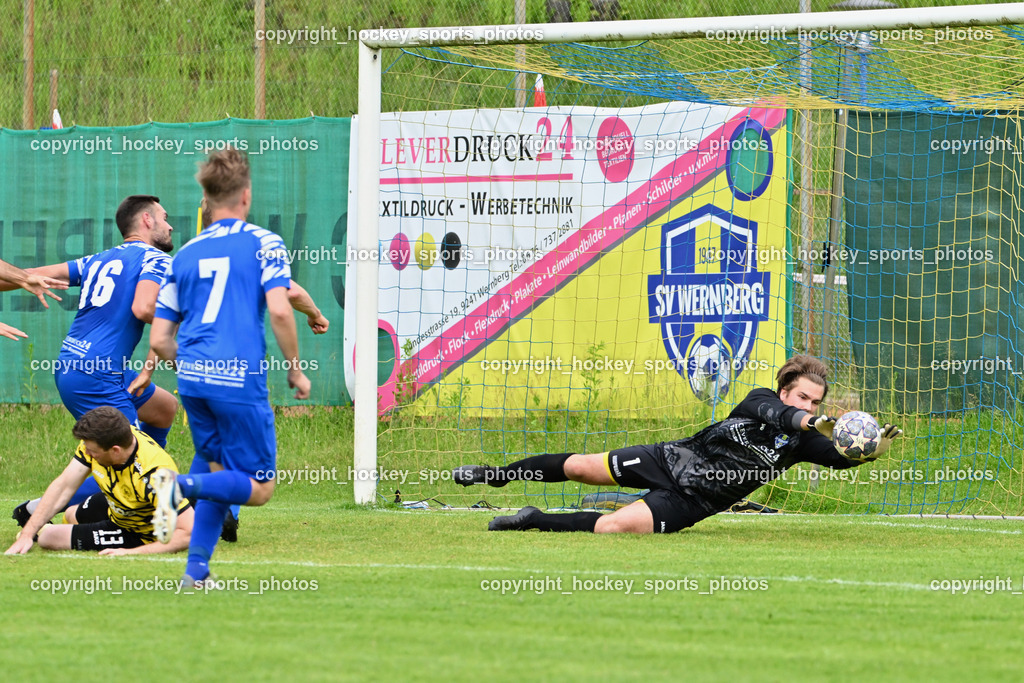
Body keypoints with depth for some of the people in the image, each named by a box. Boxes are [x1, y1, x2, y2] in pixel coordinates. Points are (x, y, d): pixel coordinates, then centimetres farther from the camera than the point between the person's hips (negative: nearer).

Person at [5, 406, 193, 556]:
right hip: (114, 508, 6)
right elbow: (64, 486, -20)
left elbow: (188, 533, -41)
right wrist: (27, 535, -26)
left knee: (49, 538, -7)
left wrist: (131, 552, -46)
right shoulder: (96, 440, -25)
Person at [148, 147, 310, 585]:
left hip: (192, 379, 5)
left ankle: (196, 569, 9)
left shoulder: (184, 256, 15)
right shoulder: (263, 244, 1)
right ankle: (182, 485, -23)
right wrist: (295, 371, -1)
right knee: (260, 487, 2)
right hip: (240, 381, -5)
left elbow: (159, 341, 13)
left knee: (223, 471, 21)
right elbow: (279, 310, -13)